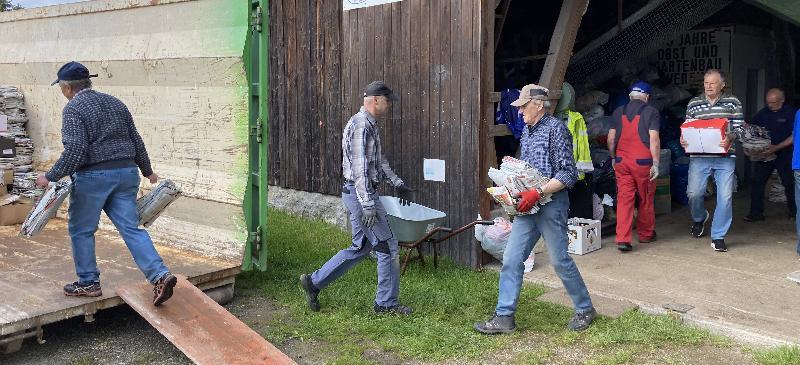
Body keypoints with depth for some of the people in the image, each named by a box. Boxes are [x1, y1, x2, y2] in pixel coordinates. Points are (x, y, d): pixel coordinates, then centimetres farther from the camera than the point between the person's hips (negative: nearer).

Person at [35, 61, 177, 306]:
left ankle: (88, 283, 20)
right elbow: (136, 141, 15)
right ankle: (160, 275, -12)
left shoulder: (74, 109, -7)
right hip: (127, 172, 6)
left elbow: (74, 150, -19)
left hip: (93, 176, -6)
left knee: (81, 230, 12)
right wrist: (147, 171, 25)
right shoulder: (115, 103, 14)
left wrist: (51, 177, -13)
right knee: (131, 228, 3)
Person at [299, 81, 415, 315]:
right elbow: (359, 169, -23)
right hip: (360, 193, -10)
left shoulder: (371, 125, 16)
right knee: (388, 248, -2)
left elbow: (379, 159, 29)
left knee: (360, 248, 15)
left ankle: (314, 282, 20)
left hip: (362, 194, 10)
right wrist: (368, 205, -25)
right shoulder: (360, 125, -17)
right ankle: (387, 303, 10)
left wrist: (397, 183, 29)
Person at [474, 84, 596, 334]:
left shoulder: (555, 129, -11)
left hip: (551, 205, -7)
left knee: (560, 261, 3)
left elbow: (568, 174, -16)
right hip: (527, 205, 8)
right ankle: (504, 317, 8)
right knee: (511, 260, 3)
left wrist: (538, 192, -22)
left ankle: (585, 309, 23)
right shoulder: (527, 132, 13)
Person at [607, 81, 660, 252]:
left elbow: (611, 138, 8)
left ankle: (623, 239, -8)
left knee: (624, 199, 0)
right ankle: (646, 234, 26)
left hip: (622, 161, 3)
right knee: (646, 199, 12)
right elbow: (654, 139, -10)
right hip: (643, 161, -3)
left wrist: (613, 158, 20)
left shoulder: (618, 112, 8)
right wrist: (656, 164, -7)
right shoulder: (651, 112, -2)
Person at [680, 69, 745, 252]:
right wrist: (683, 139, -6)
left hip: (725, 158, -1)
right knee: (694, 193, -6)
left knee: (725, 196, -4)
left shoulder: (733, 103, 6)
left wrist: (730, 138, -17)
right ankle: (699, 218, 28)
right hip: (699, 157, 1)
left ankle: (718, 237, 9)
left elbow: (739, 128, 3)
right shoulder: (693, 104, 11)